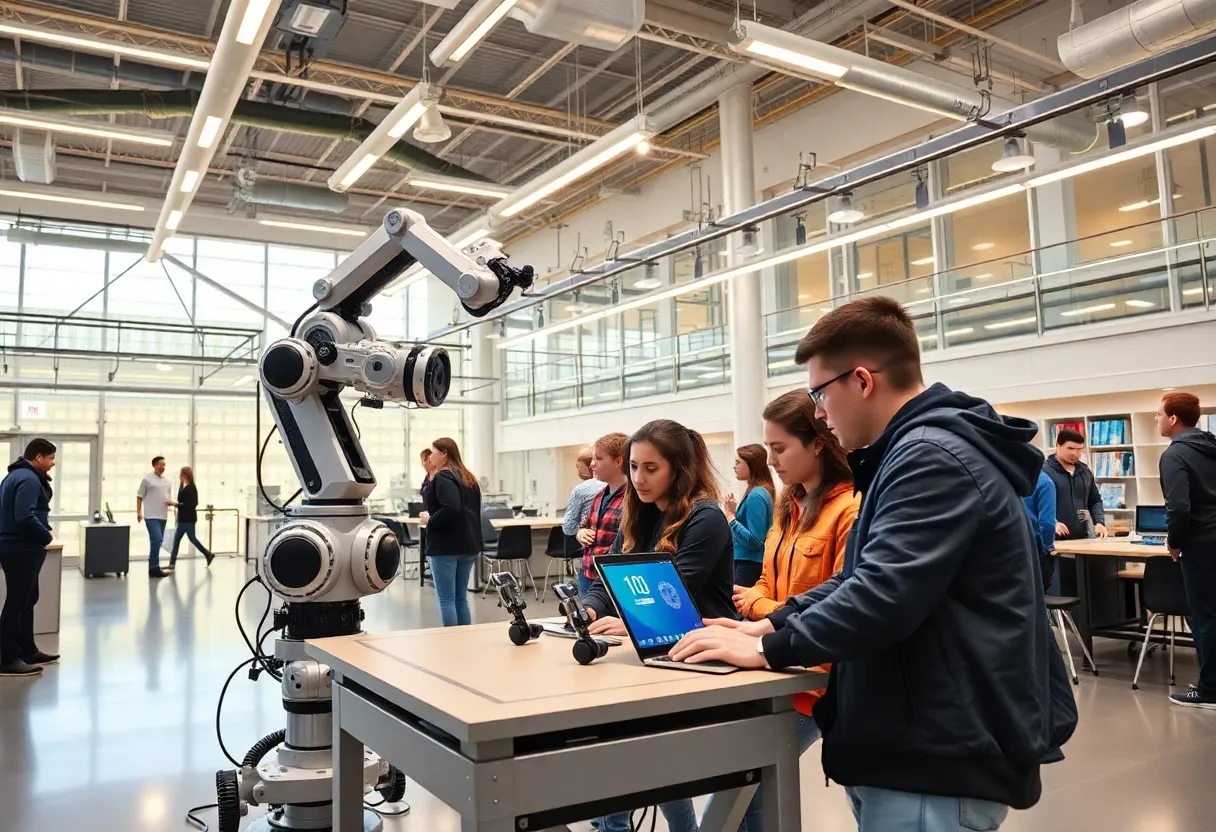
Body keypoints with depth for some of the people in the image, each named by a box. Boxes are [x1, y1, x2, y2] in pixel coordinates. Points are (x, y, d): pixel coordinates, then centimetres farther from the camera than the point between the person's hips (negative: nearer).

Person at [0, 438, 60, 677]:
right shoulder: (28, 479, -18)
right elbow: (25, 517, -28)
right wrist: (47, 535, -15)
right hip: (21, 549, -11)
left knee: (27, 600, 17)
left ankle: (27, 651, 26)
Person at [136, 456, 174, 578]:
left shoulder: (167, 481, 14)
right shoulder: (147, 479, -2)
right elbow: (139, 496, -1)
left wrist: (170, 502, -6)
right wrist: (139, 512, -8)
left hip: (163, 516, 6)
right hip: (151, 516, -6)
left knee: (157, 541, 10)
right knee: (157, 540, -15)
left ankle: (153, 566, 18)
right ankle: (154, 568, -13)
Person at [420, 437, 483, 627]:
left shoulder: (443, 477, -11)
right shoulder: (469, 478, 15)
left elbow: (450, 508, -25)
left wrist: (430, 520, -12)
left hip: (446, 546, -8)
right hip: (468, 545, 8)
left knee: (446, 599, -2)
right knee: (461, 597, 13)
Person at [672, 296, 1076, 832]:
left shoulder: (934, 458, -21)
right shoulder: (917, 452, 14)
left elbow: (882, 596, -29)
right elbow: (863, 575, 17)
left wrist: (768, 650, -16)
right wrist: (772, 624, 6)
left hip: (942, 760, -10)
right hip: (925, 745, 10)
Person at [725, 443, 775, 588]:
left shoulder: (756, 496, -16)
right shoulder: (761, 492, 12)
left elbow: (754, 540, -21)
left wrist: (731, 517, -19)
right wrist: (735, 511, 8)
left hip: (750, 565, -10)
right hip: (750, 563, 10)